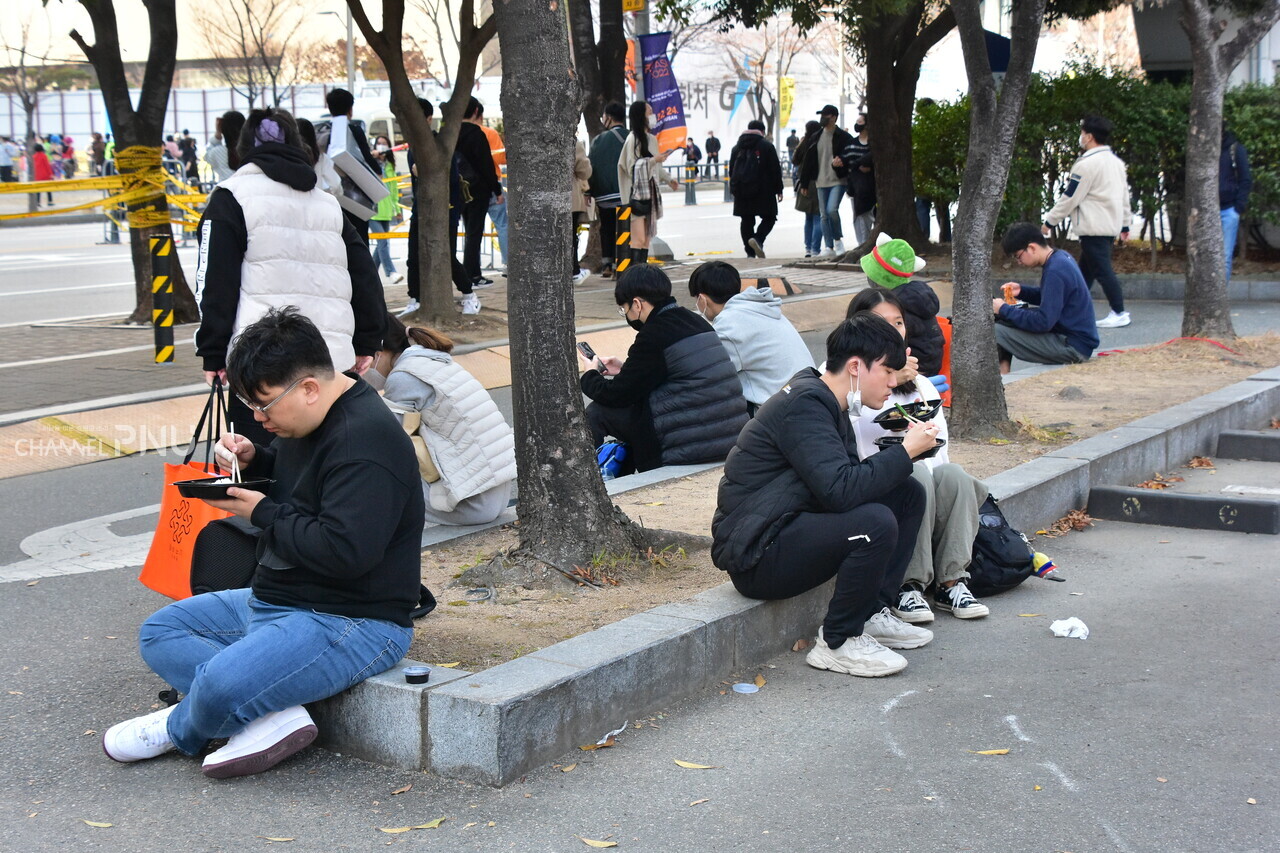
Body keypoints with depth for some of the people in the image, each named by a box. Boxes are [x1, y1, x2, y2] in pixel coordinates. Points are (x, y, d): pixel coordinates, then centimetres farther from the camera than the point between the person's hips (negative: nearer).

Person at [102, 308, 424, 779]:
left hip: (353, 622, -11)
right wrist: (251, 460, 2)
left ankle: (180, 729, 8)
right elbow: (289, 480, 26)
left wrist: (262, 513, -18)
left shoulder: (365, 440, -24)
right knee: (159, 633, 14)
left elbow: (344, 551, -32)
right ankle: (276, 718, -9)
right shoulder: (309, 418, 7)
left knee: (221, 684, -31)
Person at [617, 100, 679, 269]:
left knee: (647, 238, 8)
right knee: (638, 238, -14)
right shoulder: (633, 139, -10)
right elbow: (631, 166, -16)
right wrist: (654, 160, -20)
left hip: (650, 192, 9)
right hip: (637, 194, -9)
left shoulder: (652, 139, 16)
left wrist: (668, 179, 21)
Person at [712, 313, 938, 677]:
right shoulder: (804, 405, -19)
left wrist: (903, 449, -1)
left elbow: (852, 476, 14)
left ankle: (872, 613, 8)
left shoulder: (826, 402, 12)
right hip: (756, 556, -10)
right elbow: (841, 490, -30)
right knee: (876, 522, -30)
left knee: (908, 494, 7)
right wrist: (907, 451, -19)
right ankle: (838, 642, -12)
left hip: (791, 531, 10)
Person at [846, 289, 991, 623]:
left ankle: (951, 582, -26)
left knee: (953, 475, -26)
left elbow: (939, 438, 11)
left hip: (929, 475, 5)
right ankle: (907, 586, -29)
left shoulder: (919, 384, 20)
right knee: (916, 476, -34)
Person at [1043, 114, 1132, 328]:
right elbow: (1124, 194, 17)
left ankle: (1119, 313, -8)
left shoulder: (1087, 163, -14)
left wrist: (1050, 221, -4)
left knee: (1102, 270, -7)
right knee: (1085, 270, 14)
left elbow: (1070, 198, -13)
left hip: (1094, 228, -9)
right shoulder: (1116, 161, 13)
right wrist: (1125, 224, 22)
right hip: (1111, 225, 9)